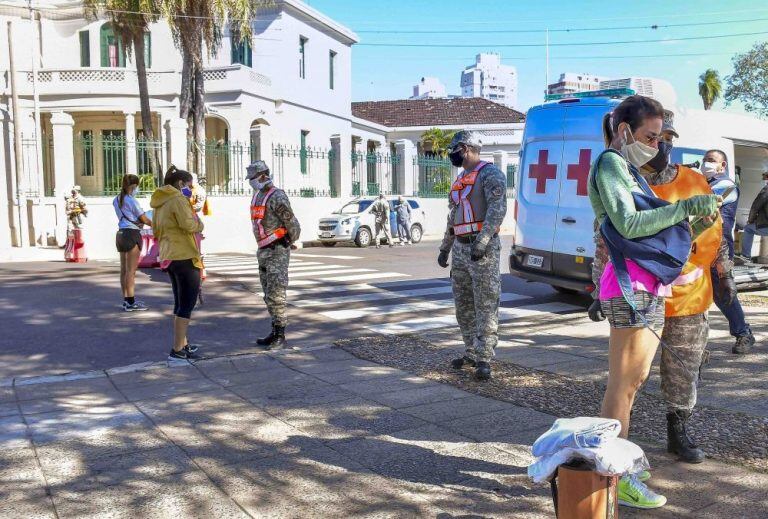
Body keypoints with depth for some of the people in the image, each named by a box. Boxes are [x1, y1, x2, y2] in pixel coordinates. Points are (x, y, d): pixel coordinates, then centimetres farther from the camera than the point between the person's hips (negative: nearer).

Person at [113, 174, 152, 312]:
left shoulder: (116, 200, 11)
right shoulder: (132, 201, -12)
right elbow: (145, 220, -9)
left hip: (120, 234, 8)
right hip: (132, 234, -8)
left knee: (124, 269, 11)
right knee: (131, 270, -5)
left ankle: (126, 300, 17)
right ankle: (130, 302, -3)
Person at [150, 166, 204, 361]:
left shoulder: (159, 202, 16)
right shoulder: (178, 199, -13)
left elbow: (156, 230, 25)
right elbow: (189, 224, -24)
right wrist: (198, 223, -4)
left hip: (168, 257, 9)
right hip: (185, 257, -9)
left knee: (180, 303, 19)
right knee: (187, 303, -3)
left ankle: (182, 344, 27)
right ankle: (177, 350, -3)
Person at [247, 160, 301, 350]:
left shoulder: (277, 197, -16)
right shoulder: (258, 195, 13)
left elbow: (292, 224, -12)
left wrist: (291, 242, 4)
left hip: (278, 251, -9)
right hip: (264, 251, 9)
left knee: (276, 295, -9)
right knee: (269, 295, 12)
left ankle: (281, 337, -4)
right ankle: (275, 333, 20)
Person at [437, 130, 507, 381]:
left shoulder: (489, 173, -6)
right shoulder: (460, 179, 21)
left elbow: (497, 210, -18)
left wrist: (482, 242, -27)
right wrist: (444, 248, 25)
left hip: (483, 248, -9)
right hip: (460, 248, 9)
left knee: (485, 305, -7)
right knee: (463, 304, 12)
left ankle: (483, 359, -6)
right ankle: (471, 353, 22)